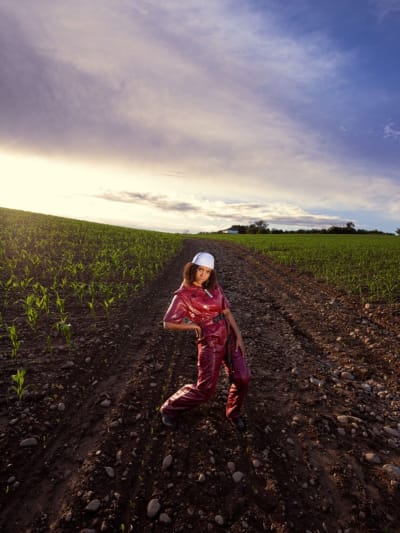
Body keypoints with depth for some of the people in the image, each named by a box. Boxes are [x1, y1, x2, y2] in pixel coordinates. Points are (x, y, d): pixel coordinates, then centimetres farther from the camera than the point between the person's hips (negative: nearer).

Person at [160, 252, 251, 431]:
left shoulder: (214, 287, 3)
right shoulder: (183, 295, -14)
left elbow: (227, 311, 5)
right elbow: (168, 323, -12)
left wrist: (239, 336, -1)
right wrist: (195, 325, -6)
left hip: (228, 337, 5)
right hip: (210, 342, -5)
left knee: (242, 378, -2)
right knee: (205, 389, 0)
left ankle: (233, 412, 27)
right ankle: (170, 408, 25)